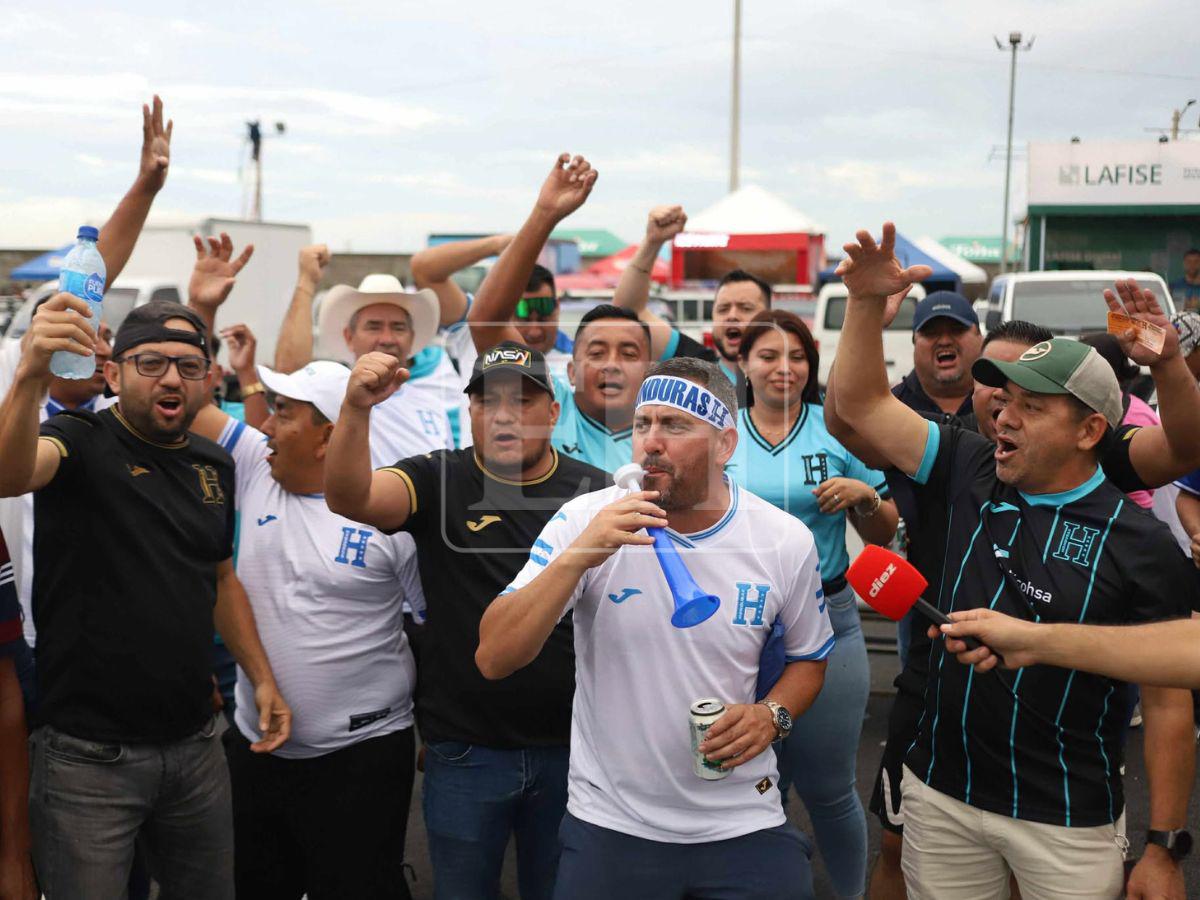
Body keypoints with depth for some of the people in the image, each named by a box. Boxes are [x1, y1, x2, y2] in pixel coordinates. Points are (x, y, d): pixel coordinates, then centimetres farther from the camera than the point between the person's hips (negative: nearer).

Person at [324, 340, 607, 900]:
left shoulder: (596, 492, -1)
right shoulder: (439, 481, -4)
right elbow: (349, 498, -21)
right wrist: (356, 409, -39)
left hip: (571, 748, 1)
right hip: (464, 751, -1)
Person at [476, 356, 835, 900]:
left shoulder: (786, 541, -6)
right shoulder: (583, 522, -11)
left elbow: (809, 658, 10)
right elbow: (493, 660, -16)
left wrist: (773, 714, -10)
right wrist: (576, 557, -28)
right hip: (610, 824, -1)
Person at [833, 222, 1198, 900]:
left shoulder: (1140, 545, -11)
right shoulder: (971, 476, 1)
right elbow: (861, 403, 5)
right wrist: (867, 301, -9)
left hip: (1068, 819, -4)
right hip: (940, 795, 4)